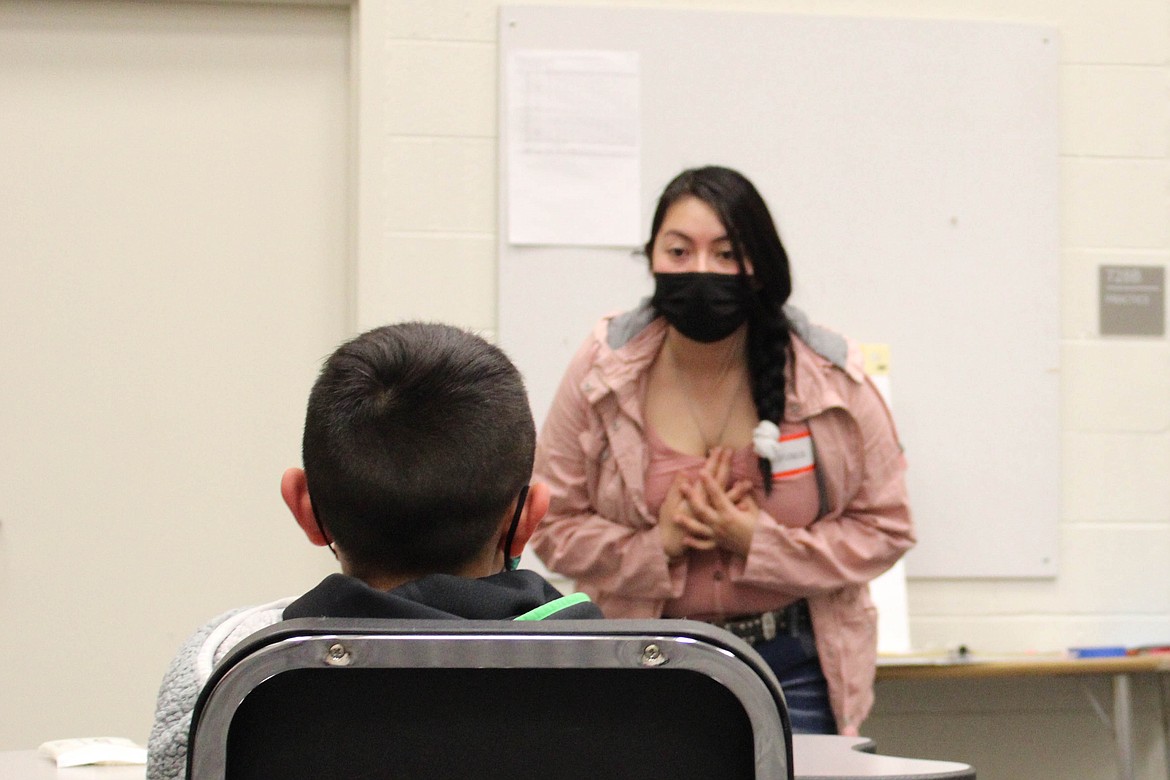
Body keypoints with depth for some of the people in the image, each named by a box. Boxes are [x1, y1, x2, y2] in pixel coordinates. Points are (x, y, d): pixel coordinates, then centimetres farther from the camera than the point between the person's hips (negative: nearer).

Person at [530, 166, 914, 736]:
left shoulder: (831, 380, -5)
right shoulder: (600, 374, -3)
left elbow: (885, 528, -2)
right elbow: (553, 525, 1)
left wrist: (758, 541, -15)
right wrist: (658, 546, -16)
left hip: (792, 669, 0)